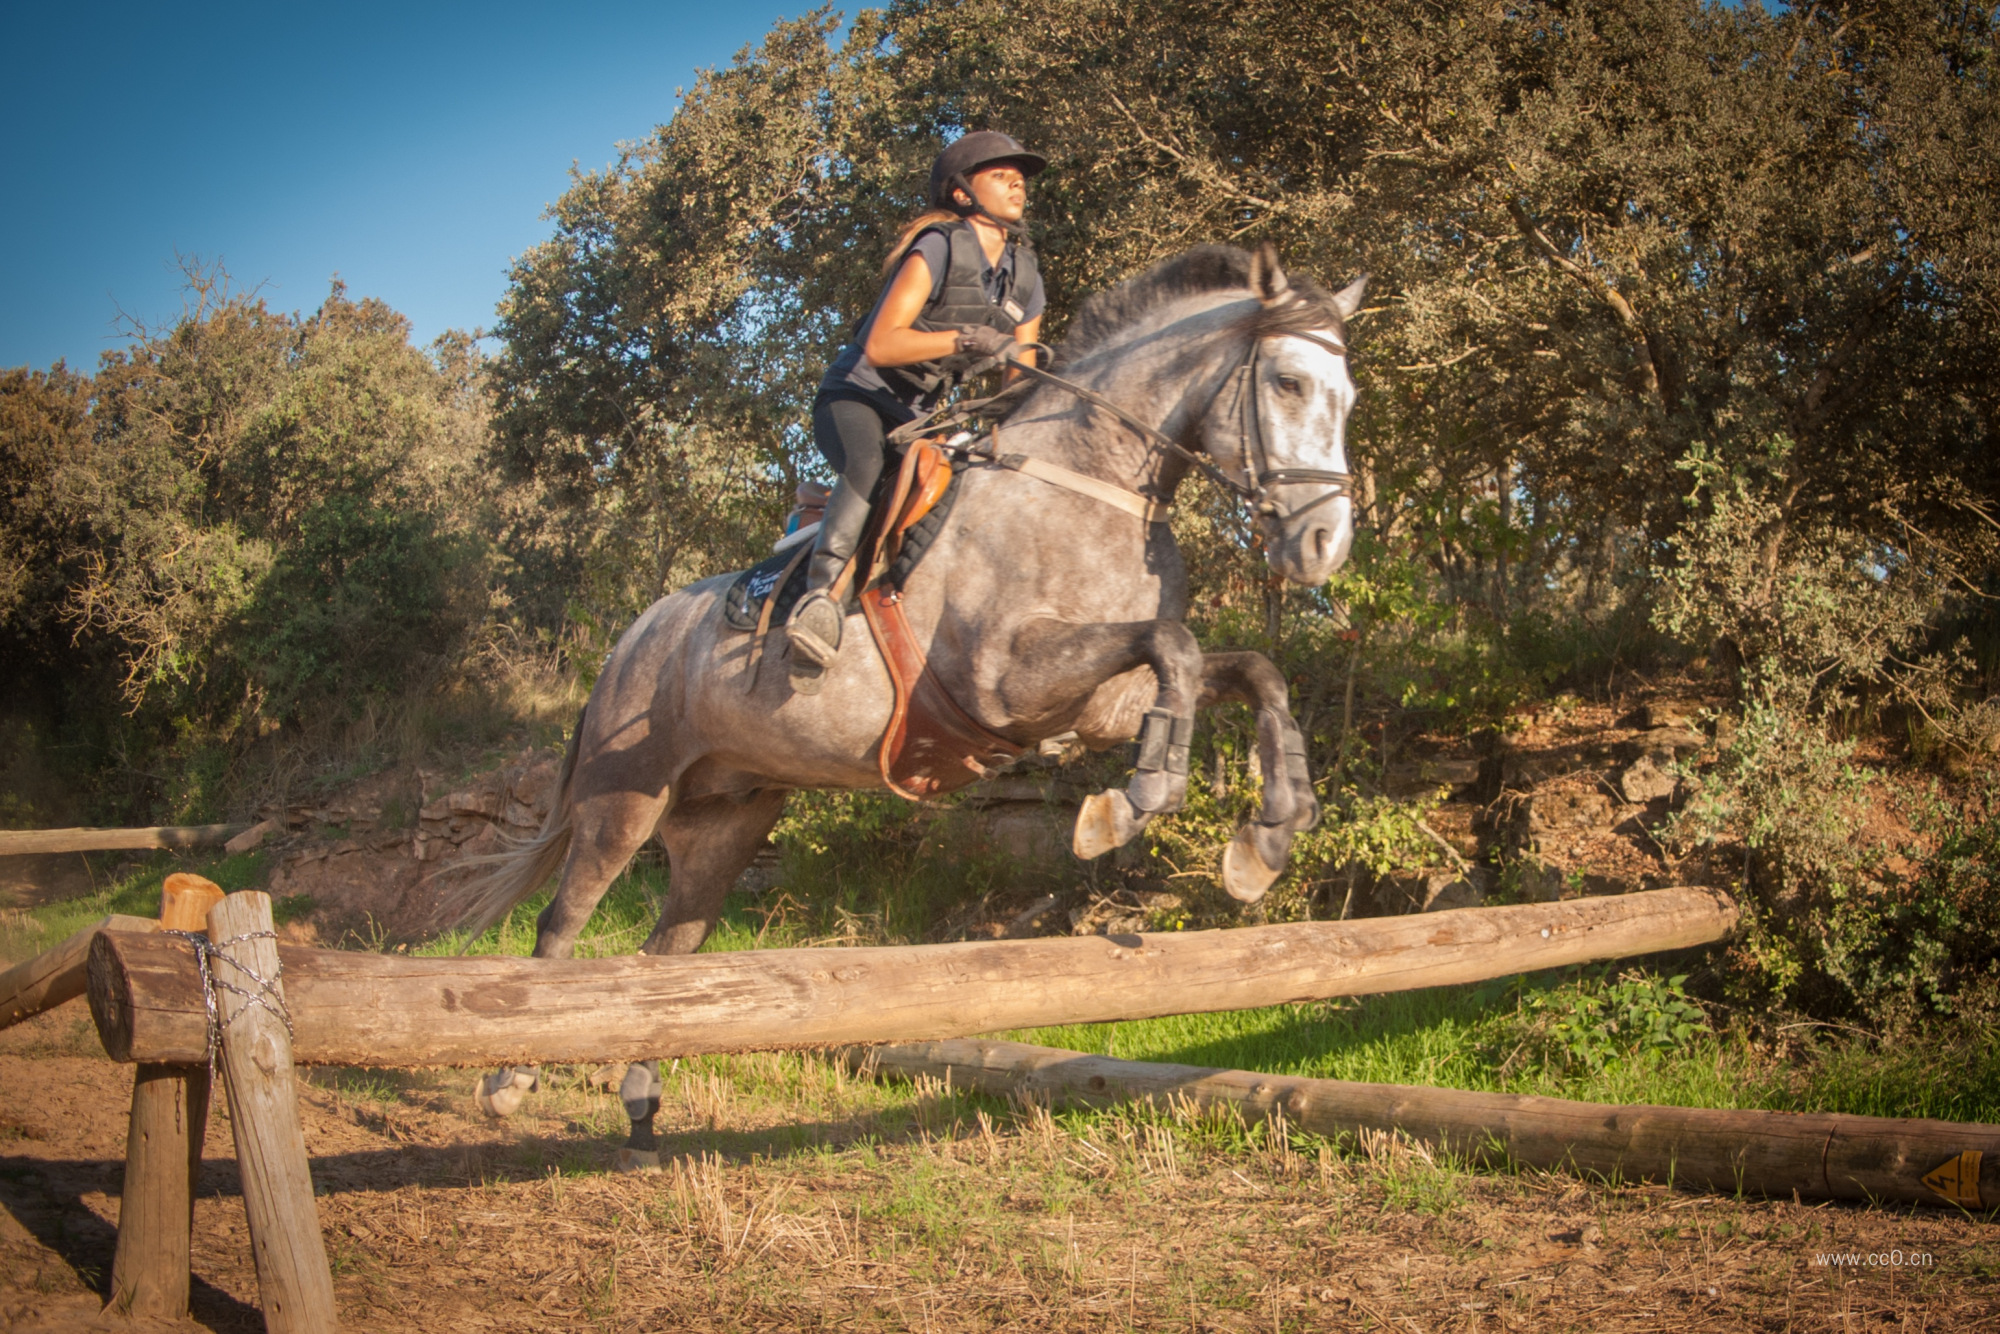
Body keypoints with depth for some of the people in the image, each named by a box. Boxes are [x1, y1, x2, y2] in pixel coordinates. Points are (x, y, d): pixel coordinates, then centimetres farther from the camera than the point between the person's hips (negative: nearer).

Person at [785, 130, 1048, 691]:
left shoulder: (1025, 279, 11)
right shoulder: (938, 249, -11)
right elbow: (880, 346, -20)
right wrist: (967, 339, -26)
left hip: (920, 419, 8)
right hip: (854, 399, -8)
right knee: (871, 466, -38)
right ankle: (821, 590, -41)